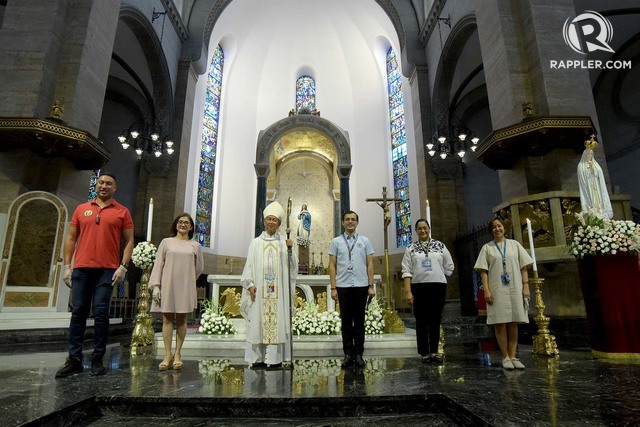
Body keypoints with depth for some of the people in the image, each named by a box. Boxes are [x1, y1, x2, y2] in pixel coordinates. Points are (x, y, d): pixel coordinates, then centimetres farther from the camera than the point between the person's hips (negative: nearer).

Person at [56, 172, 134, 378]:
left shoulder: (122, 212, 6)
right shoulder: (81, 209, 14)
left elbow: (129, 241, 3)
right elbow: (71, 238, 14)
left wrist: (123, 266, -7)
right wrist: (67, 266, 6)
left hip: (107, 270, -3)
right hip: (81, 268, 3)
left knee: (100, 313, -3)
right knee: (78, 312, 4)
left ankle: (97, 359, 7)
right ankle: (74, 360, 12)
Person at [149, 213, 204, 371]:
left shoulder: (195, 245, 8)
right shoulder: (166, 242, 7)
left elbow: (199, 268, 16)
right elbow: (158, 265, 3)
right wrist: (155, 285, -4)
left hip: (185, 288, 0)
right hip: (167, 286, 0)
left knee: (181, 319, 3)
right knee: (167, 319, 1)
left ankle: (177, 355, 11)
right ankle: (168, 355, 6)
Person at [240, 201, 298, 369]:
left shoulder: (284, 243, 8)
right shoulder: (256, 243, 9)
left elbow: (292, 267, 2)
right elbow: (249, 265, 5)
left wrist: (290, 250, -13)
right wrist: (250, 284, -6)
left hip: (278, 292, 0)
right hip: (259, 291, 0)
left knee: (277, 322, -1)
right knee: (258, 322, 1)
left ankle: (275, 358, 5)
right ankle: (258, 358, 10)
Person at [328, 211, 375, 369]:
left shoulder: (365, 241, 7)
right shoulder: (336, 242, 5)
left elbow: (370, 265, 6)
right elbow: (332, 265, 3)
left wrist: (371, 286, -1)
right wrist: (333, 288, -3)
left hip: (361, 286, 1)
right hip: (343, 286, 0)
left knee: (359, 322, 8)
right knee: (346, 322, 7)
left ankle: (358, 354, 18)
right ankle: (348, 354, 17)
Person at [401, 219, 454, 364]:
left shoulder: (440, 245, 6)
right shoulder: (411, 248, 3)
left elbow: (449, 266, 12)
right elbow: (407, 271, -2)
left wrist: (438, 277, 10)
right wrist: (408, 291, -9)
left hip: (438, 287, 1)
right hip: (419, 287, -1)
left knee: (436, 320, 6)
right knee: (421, 321, 5)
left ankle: (434, 351, 17)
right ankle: (424, 353, 14)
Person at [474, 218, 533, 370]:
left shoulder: (514, 244, 11)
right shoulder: (487, 247, 6)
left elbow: (523, 267, 9)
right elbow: (483, 271, 1)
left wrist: (526, 286, 0)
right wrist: (486, 290, -8)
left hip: (515, 289, 2)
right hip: (497, 290, -2)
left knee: (513, 324, 5)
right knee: (500, 324, -1)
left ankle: (513, 356, 13)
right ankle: (505, 357, 9)